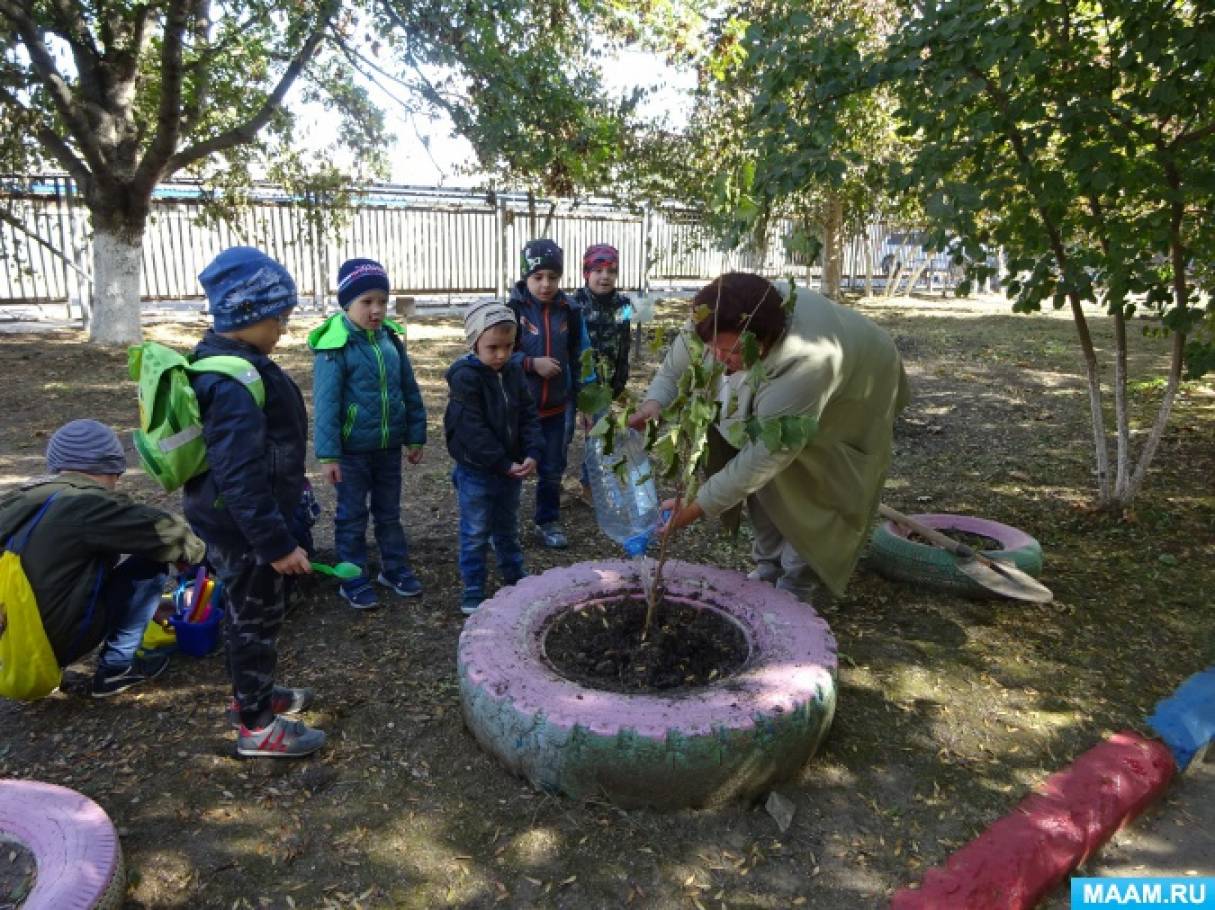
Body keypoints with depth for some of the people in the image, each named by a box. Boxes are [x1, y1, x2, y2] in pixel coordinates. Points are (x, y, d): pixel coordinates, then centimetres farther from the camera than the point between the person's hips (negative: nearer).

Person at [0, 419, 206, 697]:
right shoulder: (87, 503, -15)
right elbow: (163, 531, -13)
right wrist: (197, 551, 8)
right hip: (56, 643, -8)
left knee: (104, 556, 22)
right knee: (151, 563, -3)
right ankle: (115, 668, 1)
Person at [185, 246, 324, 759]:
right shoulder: (234, 381, -28)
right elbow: (240, 477, -31)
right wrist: (276, 543, -27)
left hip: (230, 522, 10)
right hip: (244, 527, -10)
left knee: (249, 613, 23)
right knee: (257, 618, 5)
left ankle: (252, 693, 42)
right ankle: (256, 725, 21)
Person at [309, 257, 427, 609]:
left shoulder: (391, 338, 0)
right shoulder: (334, 346, -15)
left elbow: (410, 391, 7)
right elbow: (326, 403, -15)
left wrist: (415, 437, 7)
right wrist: (328, 454, -16)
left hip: (389, 446, 5)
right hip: (352, 450, -5)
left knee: (389, 511, 18)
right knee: (352, 516, 11)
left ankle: (395, 568, 33)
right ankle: (353, 579, 24)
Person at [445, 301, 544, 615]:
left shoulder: (514, 371, 1)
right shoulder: (464, 377, -19)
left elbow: (529, 415, 3)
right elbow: (472, 430, -23)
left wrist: (532, 453, -11)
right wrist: (503, 463, -22)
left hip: (511, 468, 6)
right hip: (476, 472, -6)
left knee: (508, 528, 23)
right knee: (475, 534, 7)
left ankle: (515, 576, 40)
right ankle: (473, 592, 20)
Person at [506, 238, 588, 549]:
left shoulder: (569, 311, 0)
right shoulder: (512, 309, -12)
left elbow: (579, 358, 8)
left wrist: (579, 398, 5)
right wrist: (532, 363, -23)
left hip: (556, 407, 3)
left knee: (553, 468, 14)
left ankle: (548, 522, 31)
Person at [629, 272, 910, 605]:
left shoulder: (806, 363, -47)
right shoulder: (728, 324, -29)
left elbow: (767, 453, -43)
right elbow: (677, 364, -13)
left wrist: (700, 506, -42)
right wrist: (656, 400, -34)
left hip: (853, 401, -6)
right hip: (778, 389, 6)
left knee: (810, 492, -13)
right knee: (766, 481, 1)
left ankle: (801, 591, 5)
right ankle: (770, 570, 19)